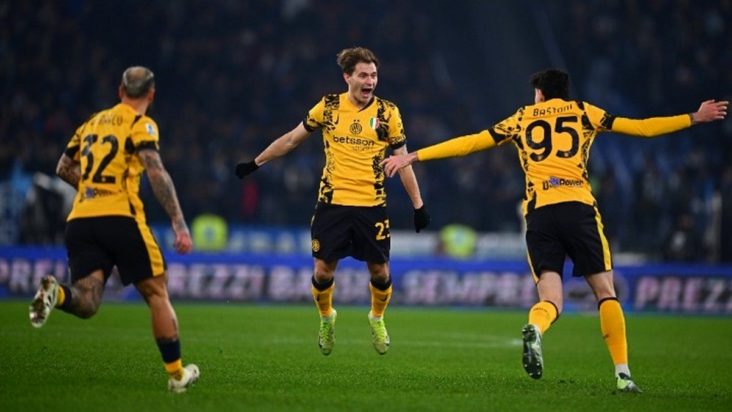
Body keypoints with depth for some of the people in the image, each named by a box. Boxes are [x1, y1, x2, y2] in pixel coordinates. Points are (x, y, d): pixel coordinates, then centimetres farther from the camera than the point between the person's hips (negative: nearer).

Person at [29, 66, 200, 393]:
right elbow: (156, 173, -13)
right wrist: (179, 224, -16)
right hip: (120, 217, -5)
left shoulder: (93, 122, 21)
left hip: (79, 219, 5)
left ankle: (55, 293, -35)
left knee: (86, 303, -2)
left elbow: (63, 168, 29)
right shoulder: (141, 125, 2)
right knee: (156, 293, 8)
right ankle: (176, 373, 10)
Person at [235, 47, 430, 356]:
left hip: (371, 206, 0)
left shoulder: (387, 112, -1)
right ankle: (326, 318, 28)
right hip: (332, 203, 0)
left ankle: (377, 318, 30)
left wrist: (418, 205, 1)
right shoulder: (328, 107, 1)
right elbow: (291, 139, 13)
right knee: (323, 269, 0)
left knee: (379, 271, 1)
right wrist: (255, 163, 15)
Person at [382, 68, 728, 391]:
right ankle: (622, 374, -1)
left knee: (551, 300, 0)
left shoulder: (522, 119, 20)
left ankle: (534, 329, -36)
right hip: (578, 207, -1)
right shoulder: (582, 112, 17)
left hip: (538, 213, 1)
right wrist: (695, 118, 24)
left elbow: (468, 144, 18)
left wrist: (413, 157, 23)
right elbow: (643, 128, 15)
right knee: (605, 291, 9)